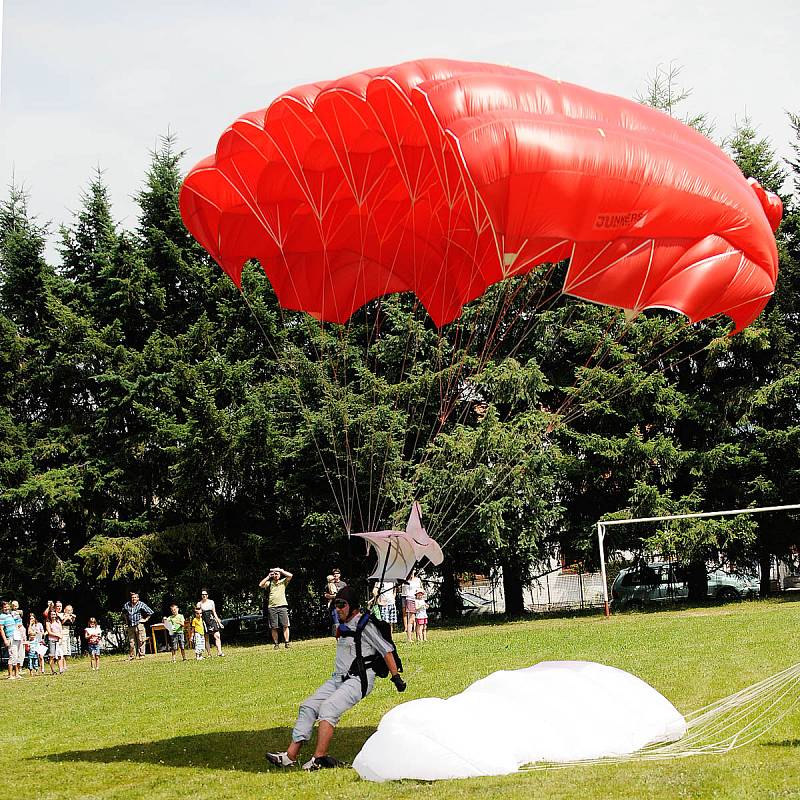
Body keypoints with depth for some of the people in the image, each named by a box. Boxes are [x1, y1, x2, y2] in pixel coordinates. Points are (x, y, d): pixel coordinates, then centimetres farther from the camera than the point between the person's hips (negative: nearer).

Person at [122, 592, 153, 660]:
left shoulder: (141, 605, -4)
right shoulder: (126, 605, 7)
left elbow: (150, 612, 2)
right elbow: (123, 613, 29)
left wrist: (145, 619, -1)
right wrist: (126, 620, 19)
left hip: (139, 625, -3)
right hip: (130, 626, 3)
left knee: (141, 641, -5)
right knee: (131, 642, 4)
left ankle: (141, 655, -2)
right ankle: (132, 656, 9)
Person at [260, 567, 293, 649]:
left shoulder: (283, 581, 13)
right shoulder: (269, 583, 14)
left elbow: (290, 575, -1)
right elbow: (261, 585, -1)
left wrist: (281, 571, 4)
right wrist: (268, 577, 3)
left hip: (282, 606, -1)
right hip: (272, 607, 1)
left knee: (285, 625, -7)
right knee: (274, 627, 1)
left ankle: (286, 643, -6)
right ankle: (276, 644, 7)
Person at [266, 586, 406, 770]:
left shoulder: (364, 626, -10)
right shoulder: (343, 626, 16)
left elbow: (386, 650, -11)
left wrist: (396, 677, -13)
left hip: (359, 679, -9)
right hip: (339, 678, 9)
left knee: (328, 707, -28)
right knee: (308, 707, -3)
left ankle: (319, 758, -32)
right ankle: (290, 755, -7)